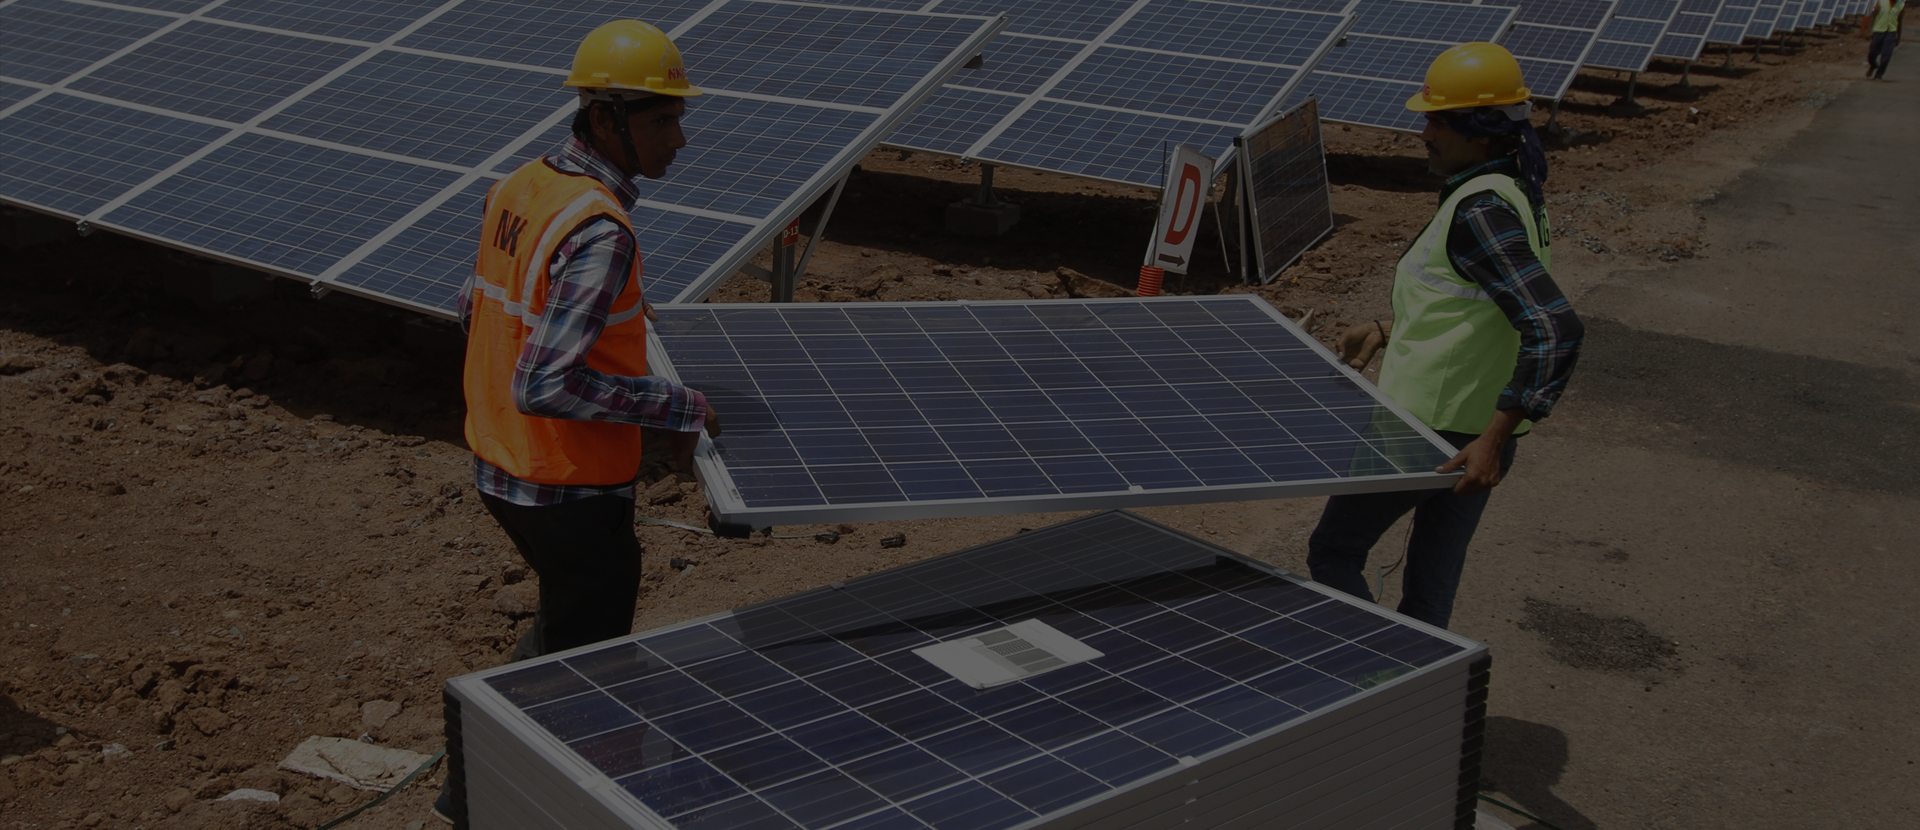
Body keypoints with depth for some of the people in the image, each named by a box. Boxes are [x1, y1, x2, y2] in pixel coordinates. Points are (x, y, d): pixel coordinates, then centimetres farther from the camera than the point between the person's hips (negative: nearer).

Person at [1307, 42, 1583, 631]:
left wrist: (1496, 438, -33)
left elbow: (1556, 330, -31)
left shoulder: (1479, 211, -23)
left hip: (1424, 433, -9)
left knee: (1332, 552, 9)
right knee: (1430, 594, 19)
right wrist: (1389, 332, 17)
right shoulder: (1513, 195, 8)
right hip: (1476, 434, 9)